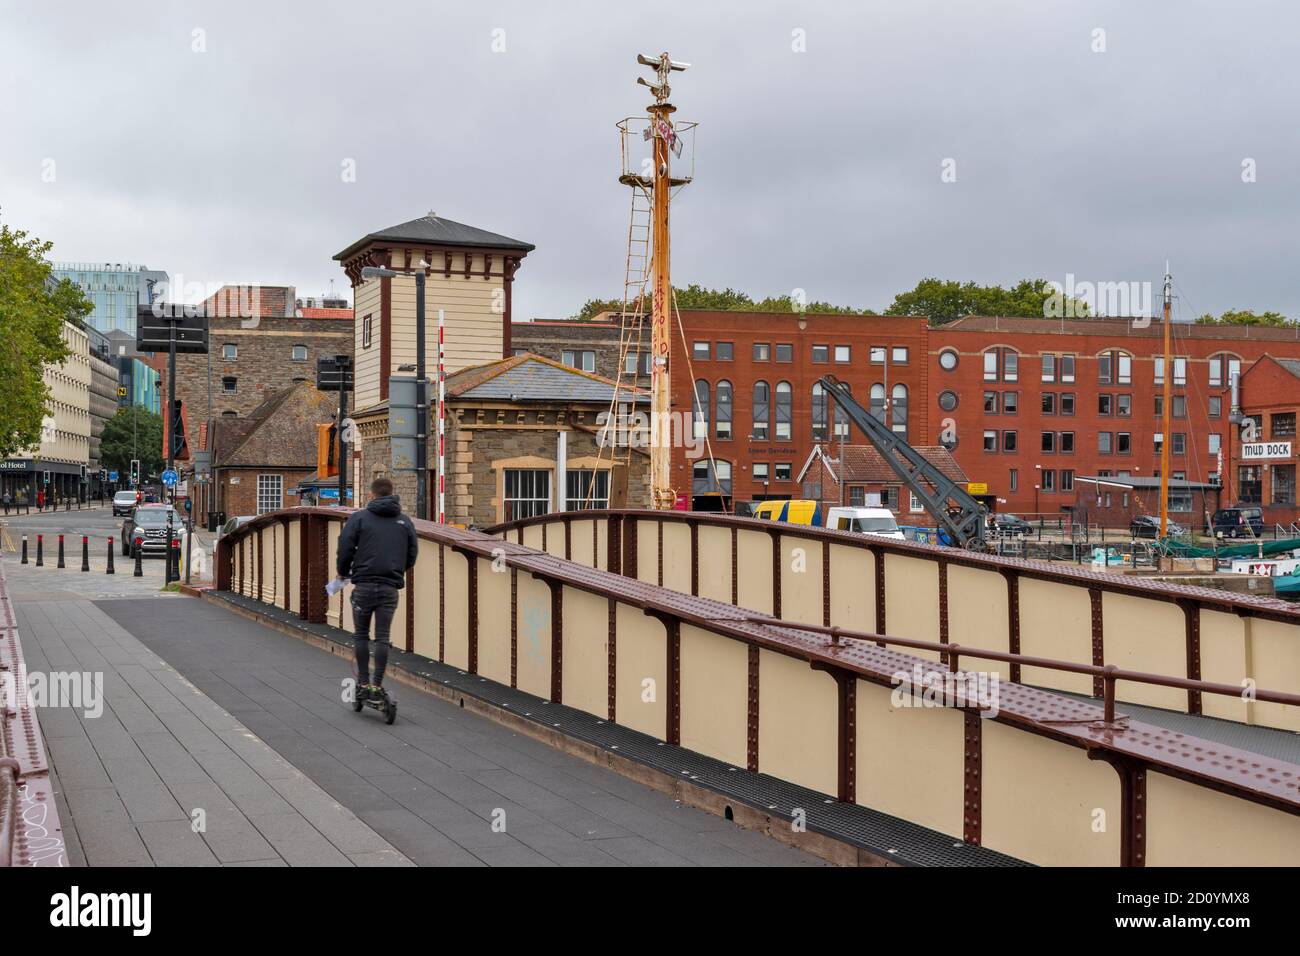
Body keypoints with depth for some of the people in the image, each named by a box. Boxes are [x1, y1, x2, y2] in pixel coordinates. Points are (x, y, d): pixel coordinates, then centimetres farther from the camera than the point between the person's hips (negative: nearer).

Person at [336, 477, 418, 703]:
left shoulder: (359, 517, -1)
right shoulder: (404, 521, 9)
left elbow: (345, 548, -4)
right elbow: (412, 553, 11)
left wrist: (343, 573, 13)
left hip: (364, 585, -2)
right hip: (390, 587, 2)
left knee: (361, 635, 10)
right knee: (382, 637, 5)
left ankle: (363, 684, 9)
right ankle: (377, 686, 1)